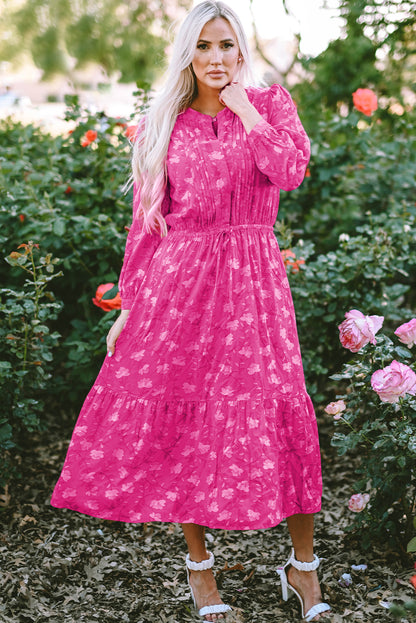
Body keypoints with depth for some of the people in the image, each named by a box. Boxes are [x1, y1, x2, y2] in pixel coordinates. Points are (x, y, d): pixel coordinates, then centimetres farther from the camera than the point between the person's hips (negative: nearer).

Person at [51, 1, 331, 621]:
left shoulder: (270, 102, 5)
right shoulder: (163, 126, 7)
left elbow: (288, 170, -15)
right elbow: (146, 222, 7)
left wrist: (241, 103, -10)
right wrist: (129, 307, 5)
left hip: (252, 282, -1)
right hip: (179, 284, 1)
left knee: (279, 414, -4)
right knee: (180, 416, 3)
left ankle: (302, 565, 13)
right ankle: (199, 563, 21)